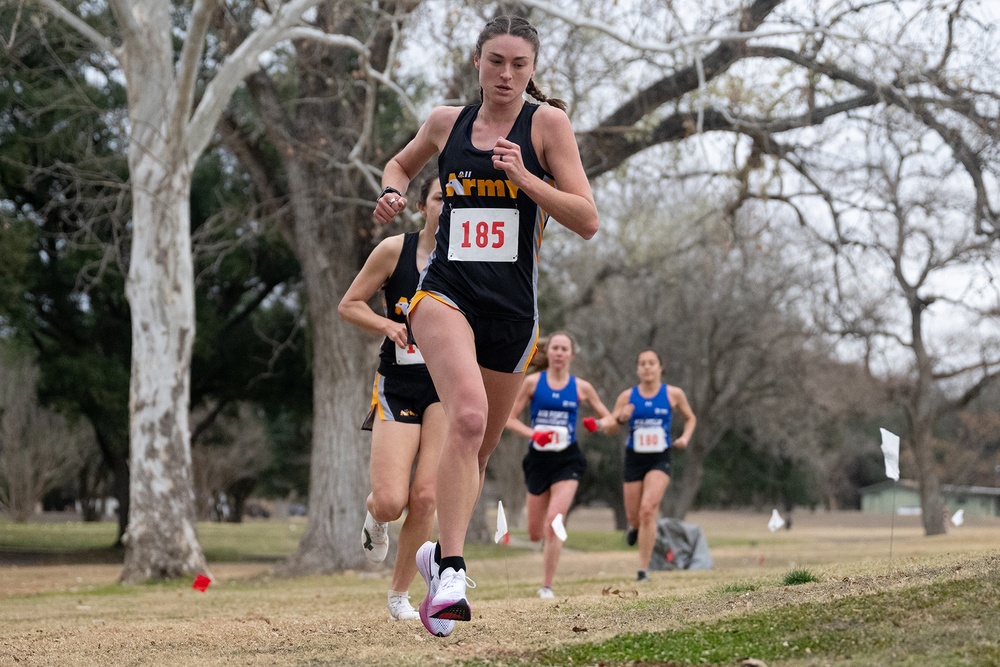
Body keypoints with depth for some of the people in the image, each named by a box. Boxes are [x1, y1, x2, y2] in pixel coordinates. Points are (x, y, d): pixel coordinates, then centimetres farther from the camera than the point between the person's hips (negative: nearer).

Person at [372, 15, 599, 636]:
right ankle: (450, 570, -31)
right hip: (446, 288, -1)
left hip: (513, 305, 1)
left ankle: (441, 549, 38)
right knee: (468, 415, -27)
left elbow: (588, 221, -5)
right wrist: (393, 193, 7)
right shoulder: (447, 121, 8)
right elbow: (401, 164, 30)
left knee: (480, 446, 13)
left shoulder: (547, 123, 0)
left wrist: (524, 178, -16)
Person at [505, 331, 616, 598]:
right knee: (535, 534, 7)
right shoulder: (532, 382, 0)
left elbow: (609, 419, 11)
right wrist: (532, 434, -16)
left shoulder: (581, 387, 3)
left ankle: (547, 586, -8)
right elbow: (510, 418, 1)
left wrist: (598, 423, -13)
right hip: (538, 459, 1)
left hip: (567, 459, -1)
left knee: (553, 522, -19)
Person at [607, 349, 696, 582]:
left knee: (648, 509, -20)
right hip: (634, 459, 2)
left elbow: (690, 418, 16)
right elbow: (609, 428, 3)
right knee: (634, 517, 8)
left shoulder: (674, 394, 0)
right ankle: (635, 527, 50)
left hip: (659, 460, -2)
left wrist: (685, 437, -2)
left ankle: (643, 569, -14)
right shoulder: (627, 396, 0)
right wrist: (621, 419, -18)